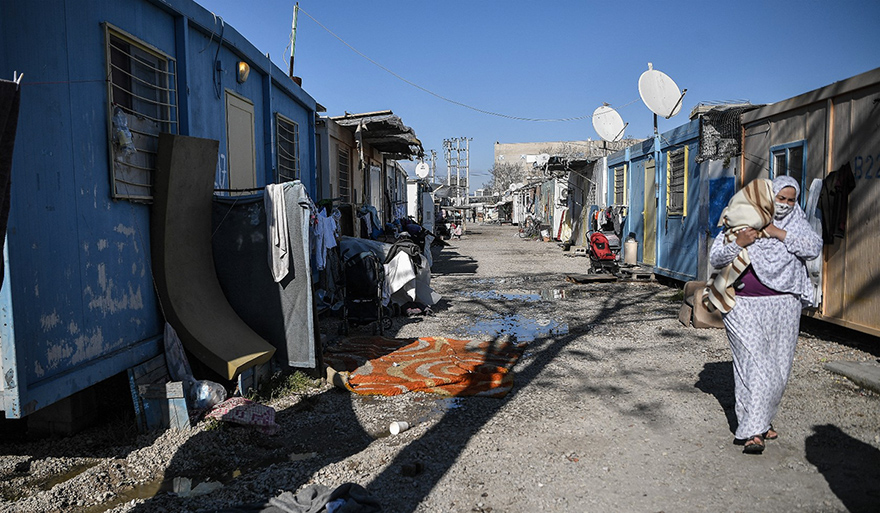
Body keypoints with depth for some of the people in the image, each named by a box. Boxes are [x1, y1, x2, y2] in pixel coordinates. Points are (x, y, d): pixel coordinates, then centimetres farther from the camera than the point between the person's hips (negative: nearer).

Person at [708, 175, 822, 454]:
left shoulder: (796, 224, 9)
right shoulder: (741, 222, 1)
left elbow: (814, 248, -9)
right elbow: (715, 259, -2)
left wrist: (777, 232, -14)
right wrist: (738, 243, -18)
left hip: (783, 307, 3)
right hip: (745, 306, -3)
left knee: (778, 367, 7)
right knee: (753, 364, -9)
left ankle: (763, 419, 26)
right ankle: (752, 431, -7)